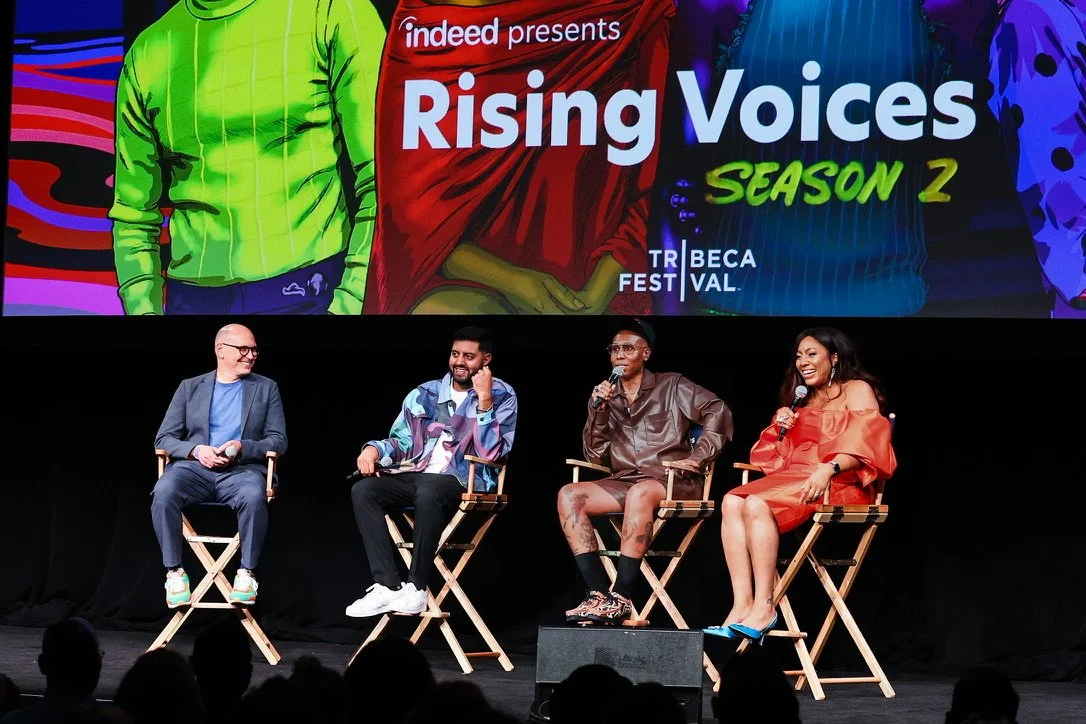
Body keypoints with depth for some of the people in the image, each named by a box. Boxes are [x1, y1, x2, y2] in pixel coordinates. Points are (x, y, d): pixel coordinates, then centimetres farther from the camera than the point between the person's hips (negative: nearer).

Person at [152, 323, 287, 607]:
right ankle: (175, 573, -23)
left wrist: (242, 448, -10)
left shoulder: (266, 388, 17)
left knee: (254, 496, -37)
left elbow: (279, 441, 9)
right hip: (194, 467, 1)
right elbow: (163, 439, 11)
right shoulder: (190, 388, 17)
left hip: (242, 469, -1)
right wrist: (196, 450, -10)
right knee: (164, 493, -33)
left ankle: (247, 573, -24)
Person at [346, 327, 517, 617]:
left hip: (466, 482, -5)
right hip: (418, 474, 5)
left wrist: (484, 401, -17)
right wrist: (375, 449, -4)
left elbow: (490, 453, -10)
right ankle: (387, 585, -24)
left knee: (429, 491, -38)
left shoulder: (502, 396, 2)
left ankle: (417, 587, -28)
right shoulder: (424, 394, 15)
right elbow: (402, 442, 18)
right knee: (363, 490, -20)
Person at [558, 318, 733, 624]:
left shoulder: (671, 386, 7)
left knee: (639, 493, -38)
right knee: (569, 495, -19)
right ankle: (597, 592, -29)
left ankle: (620, 599, -38)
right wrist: (597, 411, -4)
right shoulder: (607, 396, 15)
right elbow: (595, 456, 9)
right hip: (623, 481, 5)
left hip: (672, 482, -5)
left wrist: (697, 458, -12)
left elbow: (717, 412, -3)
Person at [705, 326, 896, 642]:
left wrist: (829, 468, -26)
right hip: (792, 479, 7)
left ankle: (764, 608, -35)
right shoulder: (803, 401, 29)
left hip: (839, 484, -7)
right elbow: (775, 456, 28)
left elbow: (864, 444, -10)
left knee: (757, 504, -32)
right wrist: (781, 426, 8)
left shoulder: (856, 390, 7)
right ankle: (742, 605, -34)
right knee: (732, 503, -23)